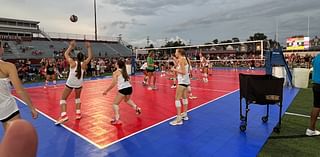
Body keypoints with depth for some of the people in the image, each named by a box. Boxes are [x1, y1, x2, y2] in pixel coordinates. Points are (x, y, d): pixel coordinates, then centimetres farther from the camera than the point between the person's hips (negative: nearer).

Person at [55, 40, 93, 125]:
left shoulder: (72, 63, -10)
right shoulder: (84, 64, -7)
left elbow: (66, 54, 6)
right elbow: (90, 56, 9)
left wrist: (71, 46, 11)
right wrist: (89, 47, 9)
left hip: (70, 83, -2)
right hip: (79, 84, 2)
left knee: (63, 98, 9)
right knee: (78, 98, 25)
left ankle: (64, 115, -7)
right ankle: (78, 114, 21)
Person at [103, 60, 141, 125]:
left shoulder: (116, 72, -4)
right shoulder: (124, 71, 15)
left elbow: (113, 84, -10)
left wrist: (106, 91, -4)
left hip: (123, 89, -7)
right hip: (129, 88, 7)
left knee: (115, 104, 6)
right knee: (127, 100, 37)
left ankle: (117, 119, -2)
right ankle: (136, 108, 35)